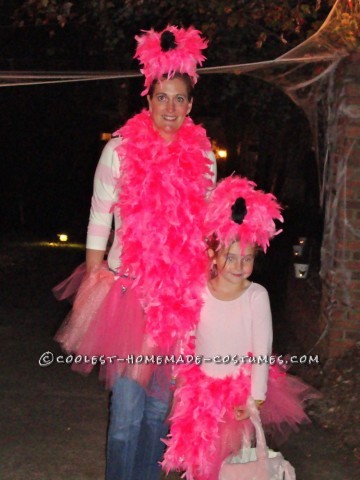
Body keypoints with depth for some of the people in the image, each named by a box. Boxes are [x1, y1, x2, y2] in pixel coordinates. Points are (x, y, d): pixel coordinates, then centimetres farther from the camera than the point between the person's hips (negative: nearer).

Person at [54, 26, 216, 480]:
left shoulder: (203, 158, 4)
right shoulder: (120, 149, -4)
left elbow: (205, 224, 12)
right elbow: (99, 218, -1)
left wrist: (204, 280, 11)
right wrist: (93, 277, -3)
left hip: (179, 292, 3)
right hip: (128, 285, -3)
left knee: (159, 402, 12)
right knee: (127, 404, -3)